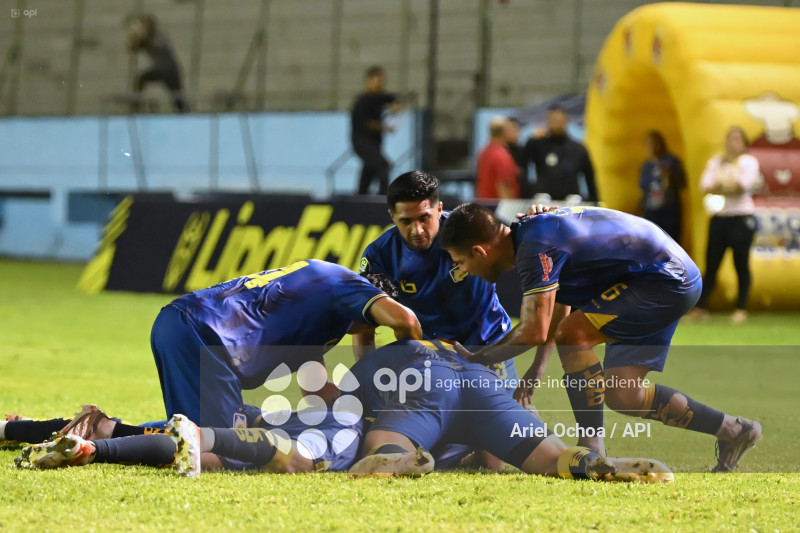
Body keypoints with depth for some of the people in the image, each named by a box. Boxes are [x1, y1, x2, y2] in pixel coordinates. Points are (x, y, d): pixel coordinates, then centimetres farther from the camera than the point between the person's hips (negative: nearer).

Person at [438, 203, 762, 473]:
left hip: (667, 281, -10)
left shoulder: (535, 248, -23)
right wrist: (538, 367, 25)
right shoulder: (534, 233, 9)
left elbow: (534, 331, -27)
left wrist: (478, 359, -14)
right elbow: (559, 308, 26)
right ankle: (733, 431, 17)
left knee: (574, 334, -19)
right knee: (621, 395, 5)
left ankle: (592, 450, -13)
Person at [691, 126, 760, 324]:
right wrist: (730, 187, -13)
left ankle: (741, 308, 2)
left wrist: (718, 186, -5)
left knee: (741, 263, -3)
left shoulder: (749, 162, 4)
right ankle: (701, 307, 2)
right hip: (719, 217, 3)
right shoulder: (716, 162, 14)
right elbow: (705, 185, 0)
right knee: (711, 262, 0)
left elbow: (745, 184, -12)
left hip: (742, 217, -3)